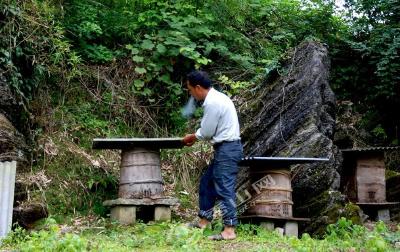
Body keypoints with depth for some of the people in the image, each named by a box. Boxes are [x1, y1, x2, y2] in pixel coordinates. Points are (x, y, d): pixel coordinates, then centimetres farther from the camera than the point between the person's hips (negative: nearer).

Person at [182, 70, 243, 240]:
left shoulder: (212, 103, -19)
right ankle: (204, 220, 26)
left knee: (224, 188, -9)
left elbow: (206, 133, -13)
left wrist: (191, 138, 4)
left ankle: (229, 230, -7)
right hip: (226, 148, 11)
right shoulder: (216, 97, 13)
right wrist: (195, 137, 13)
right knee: (207, 182, 17)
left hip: (227, 149, -11)